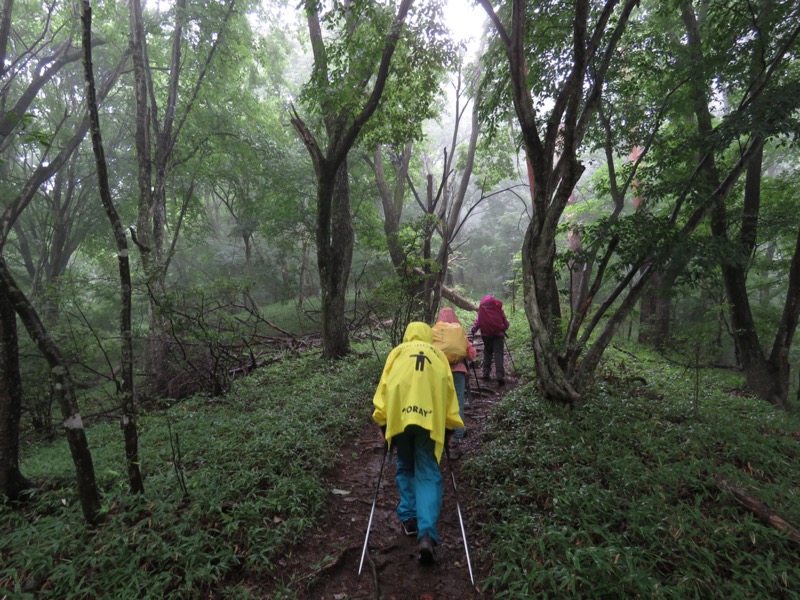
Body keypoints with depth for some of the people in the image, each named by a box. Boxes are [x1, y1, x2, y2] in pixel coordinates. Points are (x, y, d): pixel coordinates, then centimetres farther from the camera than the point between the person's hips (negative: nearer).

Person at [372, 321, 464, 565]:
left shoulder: (398, 351, 21)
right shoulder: (438, 353, 23)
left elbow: (384, 385, 11)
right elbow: (449, 390, 16)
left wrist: (383, 422, 12)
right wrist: (449, 426, 19)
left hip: (399, 415, 1)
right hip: (430, 418, 0)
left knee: (405, 468, 21)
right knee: (428, 474, 1)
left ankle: (408, 518, 20)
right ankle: (426, 534, -14)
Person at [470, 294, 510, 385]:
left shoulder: (482, 310, -1)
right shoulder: (499, 309, 3)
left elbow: (477, 323, -7)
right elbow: (506, 323, 7)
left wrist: (472, 332, -1)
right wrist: (503, 329, 23)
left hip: (486, 334, 0)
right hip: (498, 334, 0)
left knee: (487, 353, 16)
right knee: (498, 354, -2)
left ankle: (486, 373, 14)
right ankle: (500, 376, -12)